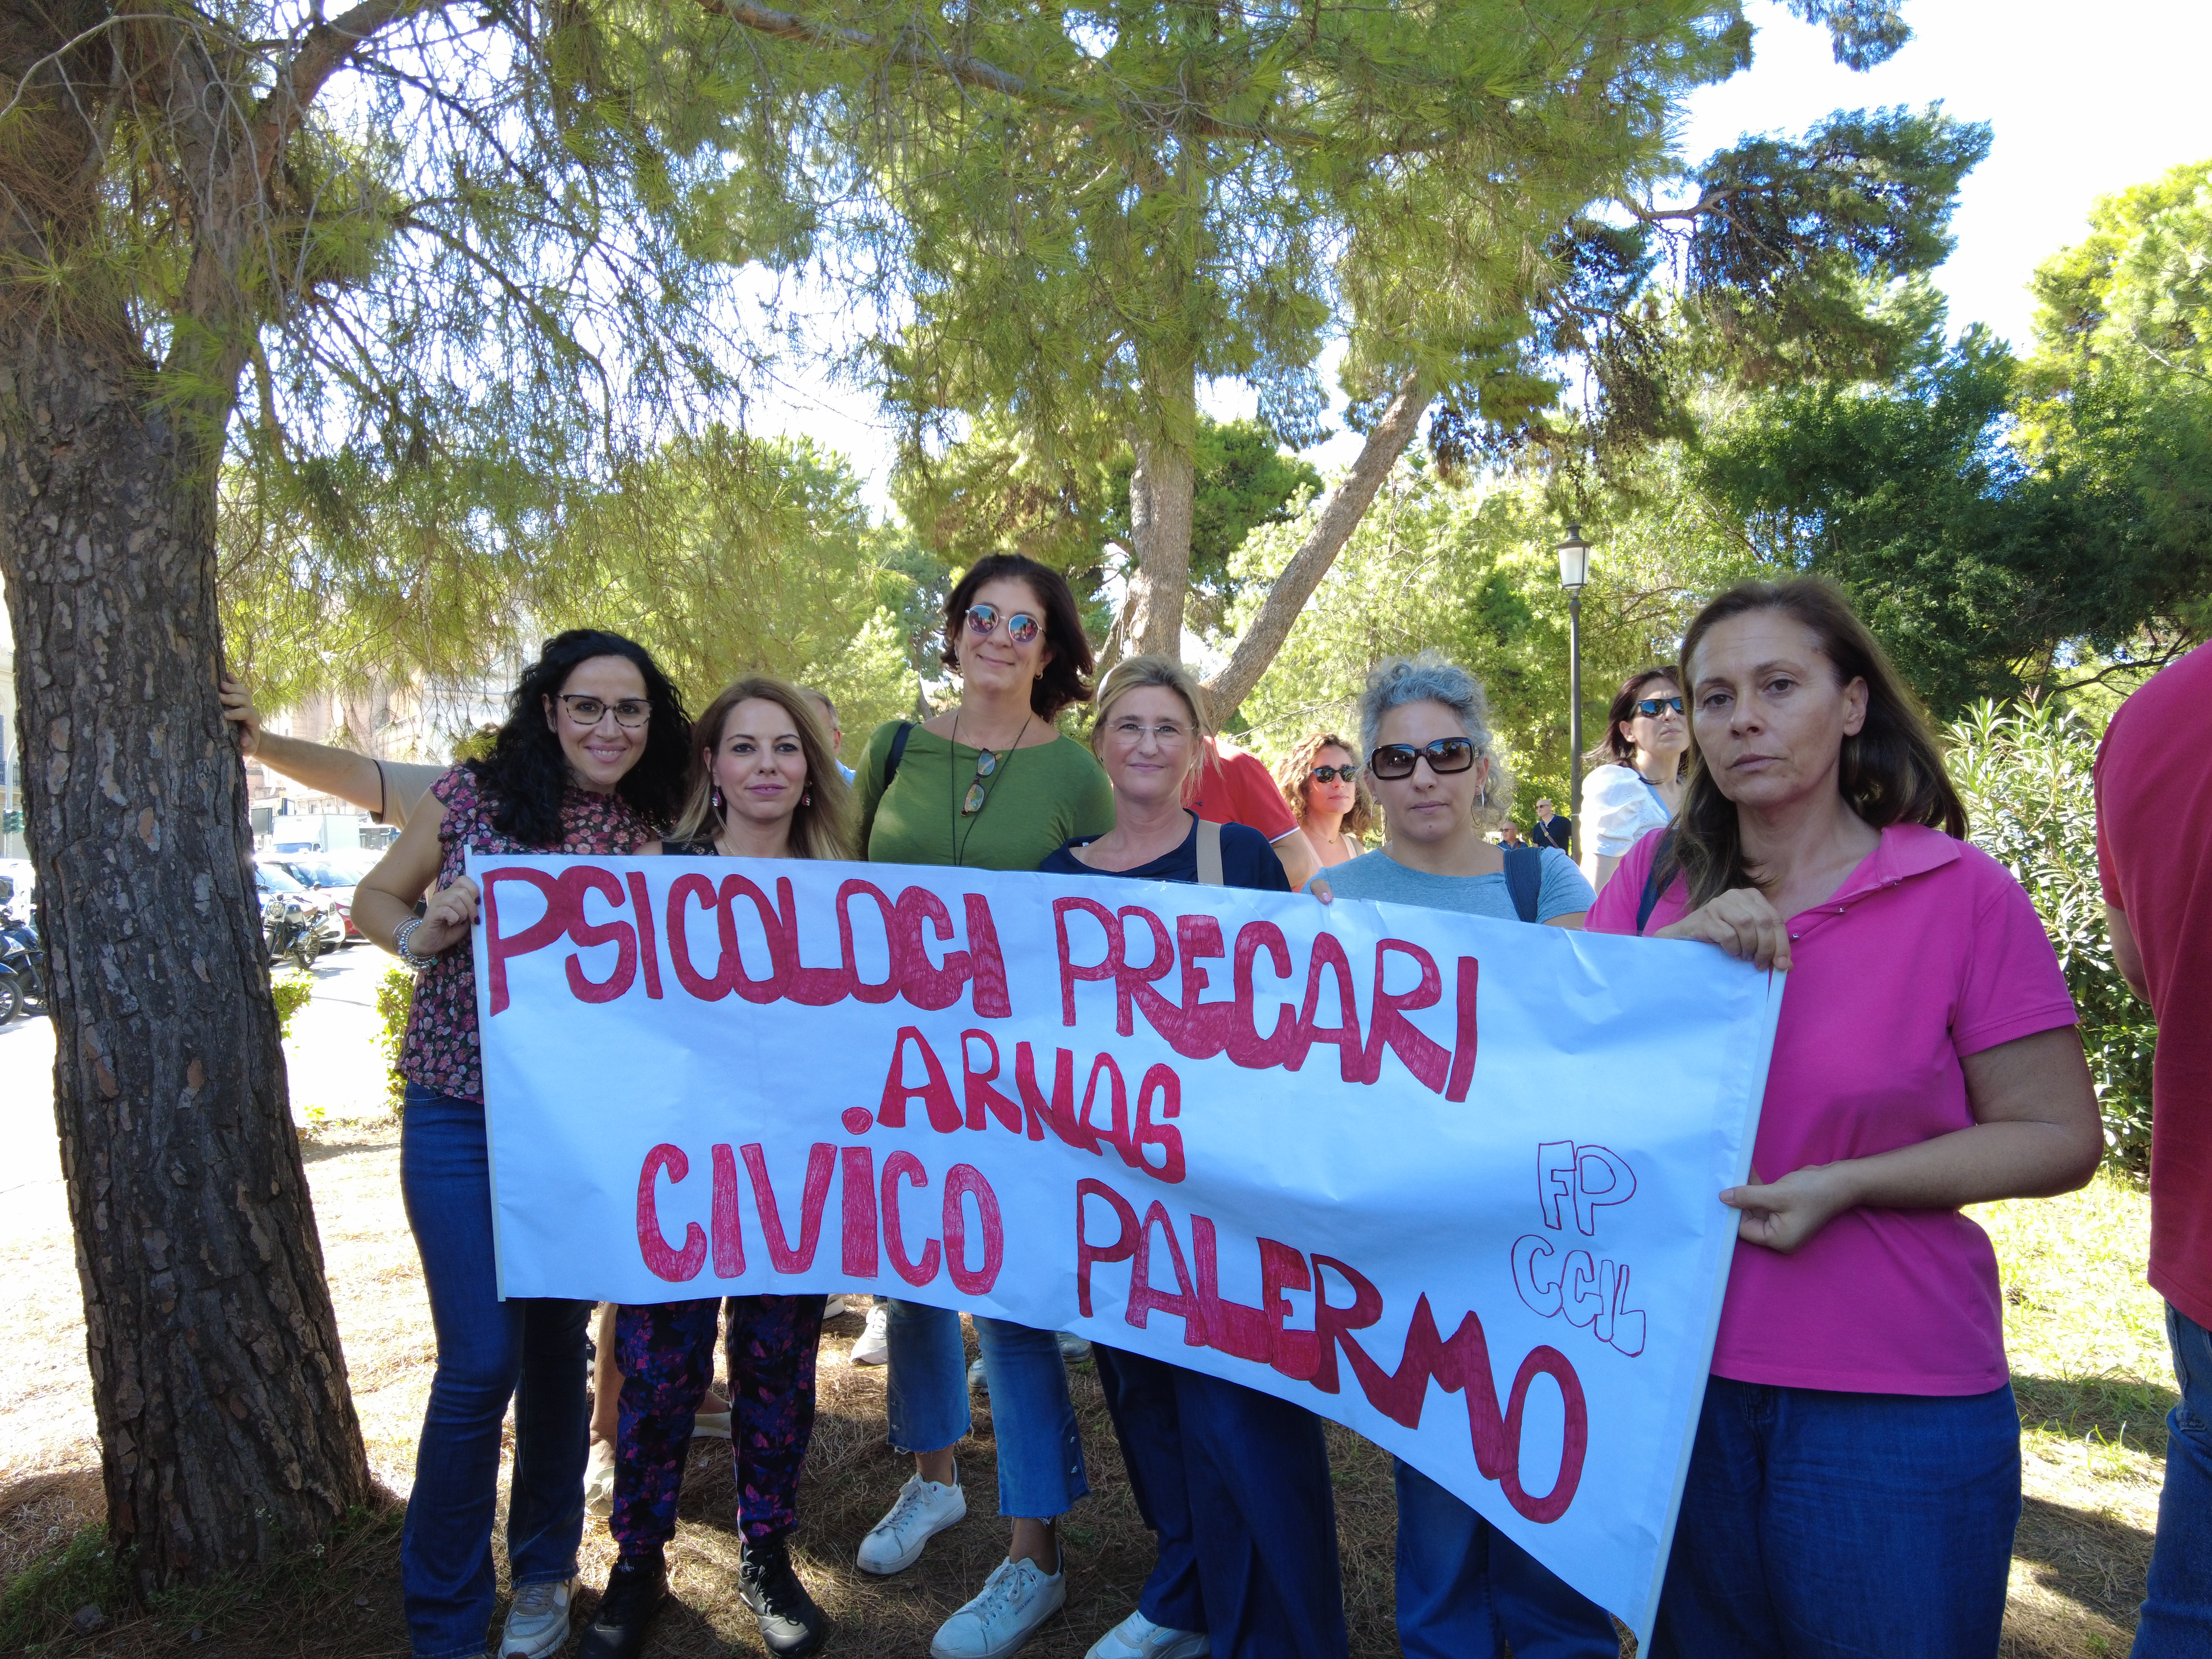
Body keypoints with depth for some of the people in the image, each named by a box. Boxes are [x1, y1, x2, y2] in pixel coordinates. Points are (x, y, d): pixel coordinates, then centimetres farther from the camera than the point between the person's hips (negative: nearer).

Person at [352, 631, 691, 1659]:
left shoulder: (656, 833, 1)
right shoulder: (473, 795, -2)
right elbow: (375, 899, 8)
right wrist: (420, 935, -13)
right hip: (459, 1112, -1)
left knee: (558, 1344, 13)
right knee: (481, 1360, -4)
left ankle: (543, 1575, 35)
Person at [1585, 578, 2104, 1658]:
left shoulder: (1962, 891, -9)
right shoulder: (1661, 874, 1)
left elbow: (2060, 1139, -7)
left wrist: (1844, 1183, -19)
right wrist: (1672, 949, -21)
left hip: (1893, 1399, -3)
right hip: (1679, 1368, 3)